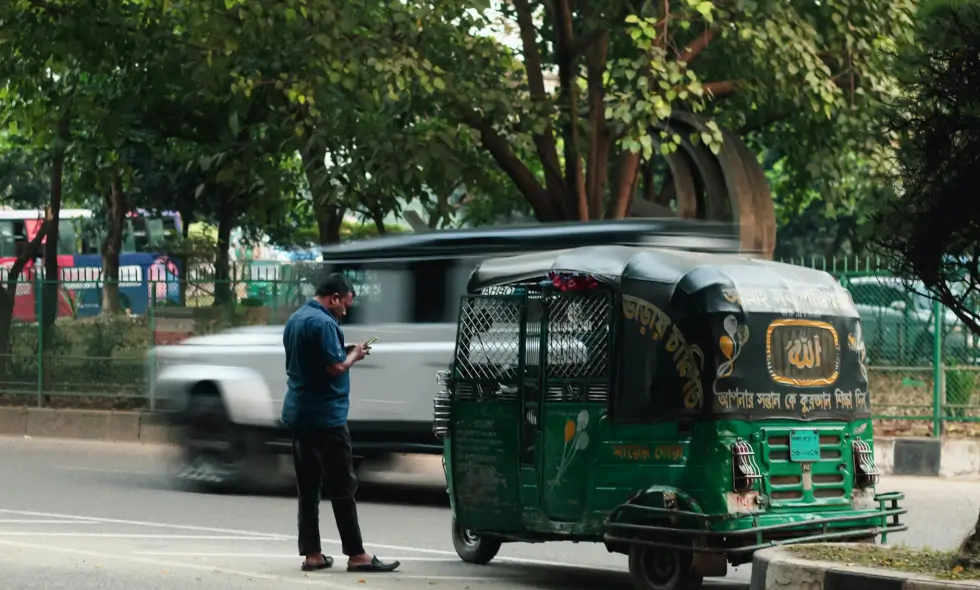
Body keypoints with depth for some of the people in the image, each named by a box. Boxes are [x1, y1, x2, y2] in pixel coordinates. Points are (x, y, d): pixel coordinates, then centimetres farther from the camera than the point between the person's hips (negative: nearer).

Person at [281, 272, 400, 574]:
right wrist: (353, 356, -3)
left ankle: (312, 554, 11)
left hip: (298, 414, 9)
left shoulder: (294, 320, 13)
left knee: (308, 488, 9)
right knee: (343, 488, -4)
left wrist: (343, 352, 13)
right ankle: (356, 555, -1)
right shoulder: (323, 323, -16)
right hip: (325, 416, -9)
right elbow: (335, 368, -21)